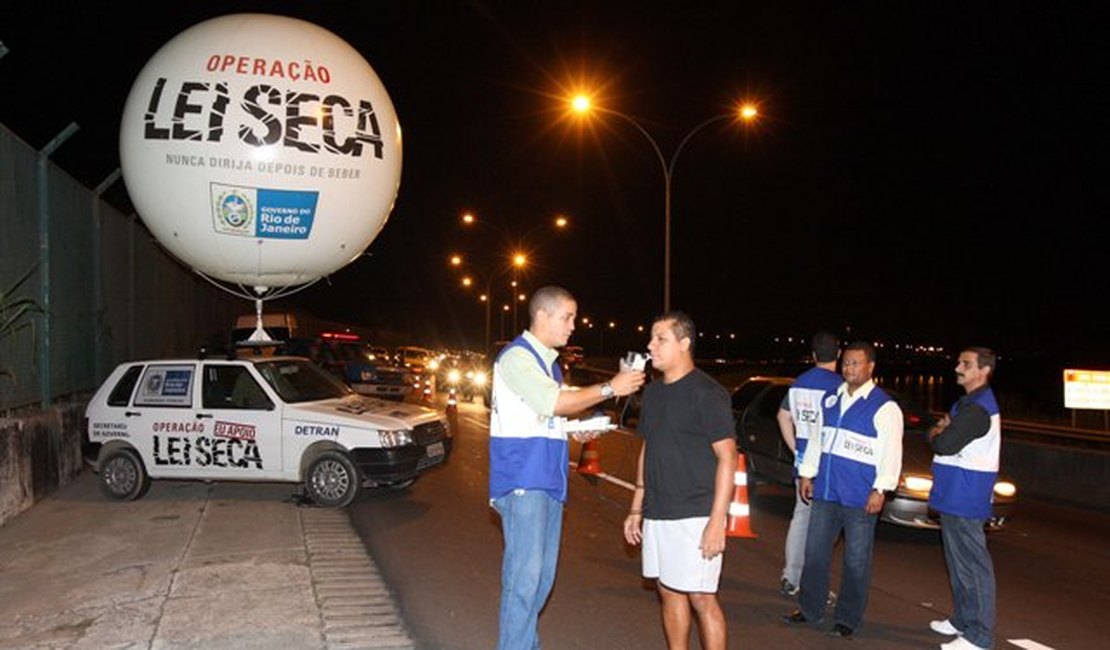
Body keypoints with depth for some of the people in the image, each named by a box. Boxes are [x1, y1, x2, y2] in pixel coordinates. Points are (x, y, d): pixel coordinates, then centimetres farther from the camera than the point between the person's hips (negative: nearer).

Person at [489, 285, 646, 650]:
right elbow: (553, 402, -19)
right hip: (522, 482, -9)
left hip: (549, 481, 9)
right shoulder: (517, 356, -9)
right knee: (524, 576, -8)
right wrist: (610, 388, -14)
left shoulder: (549, 362, 18)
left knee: (542, 576, 13)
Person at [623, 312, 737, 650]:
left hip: (695, 516, -7)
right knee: (668, 591, 14)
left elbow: (727, 458, -13)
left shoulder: (707, 393, -11)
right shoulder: (653, 392, 11)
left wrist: (717, 520, -18)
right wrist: (637, 508, 16)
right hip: (657, 514, 7)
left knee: (700, 597, -2)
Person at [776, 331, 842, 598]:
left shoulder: (798, 383, 8)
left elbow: (783, 417, 15)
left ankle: (790, 579, 20)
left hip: (802, 462, 7)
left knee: (800, 516, 15)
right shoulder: (836, 385, -13)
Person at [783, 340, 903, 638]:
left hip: (860, 498, -6)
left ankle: (847, 620, 20)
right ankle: (810, 609, 27)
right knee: (815, 553, 13)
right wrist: (807, 473, 14)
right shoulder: (831, 399, 9)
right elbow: (818, 439, 16)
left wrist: (880, 490, -15)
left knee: (856, 562, 7)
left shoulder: (884, 407, -9)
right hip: (825, 491, 6)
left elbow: (891, 452, -12)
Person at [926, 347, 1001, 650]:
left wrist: (936, 434, -1)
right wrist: (943, 430, 0)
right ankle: (962, 620, 30)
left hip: (965, 497, -11)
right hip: (956, 494, 11)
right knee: (960, 561, 19)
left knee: (972, 565, -6)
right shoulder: (969, 403, 15)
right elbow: (947, 432, 21)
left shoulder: (977, 408, -19)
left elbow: (946, 445, -21)